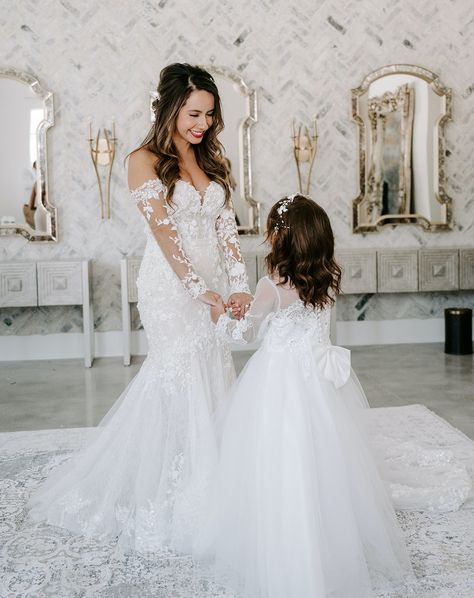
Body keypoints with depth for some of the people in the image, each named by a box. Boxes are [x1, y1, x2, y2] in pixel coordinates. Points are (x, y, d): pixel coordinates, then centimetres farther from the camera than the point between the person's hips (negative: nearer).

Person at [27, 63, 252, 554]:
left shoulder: (211, 160, 14)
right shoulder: (145, 160, -5)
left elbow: (227, 229, 8)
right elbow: (165, 235, -15)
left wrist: (238, 287, -5)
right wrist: (202, 291, -22)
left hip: (214, 285, 6)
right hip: (171, 287, -6)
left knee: (211, 377, 8)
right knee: (185, 377, -8)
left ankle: (208, 488, 25)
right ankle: (179, 500, 8)